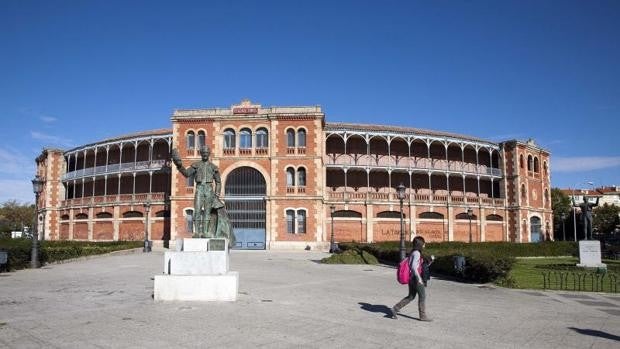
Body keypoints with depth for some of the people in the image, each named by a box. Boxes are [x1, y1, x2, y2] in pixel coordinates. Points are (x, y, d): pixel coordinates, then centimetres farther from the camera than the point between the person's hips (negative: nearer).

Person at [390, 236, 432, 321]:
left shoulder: (413, 252, 13)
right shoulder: (417, 253, -16)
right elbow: (413, 266, -23)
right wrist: (419, 278, -21)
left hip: (411, 278, 9)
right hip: (416, 278, -9)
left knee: (411, 296, 14)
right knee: (422, 296, 3)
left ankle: (395, 308, 11)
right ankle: (423, 316, 11)